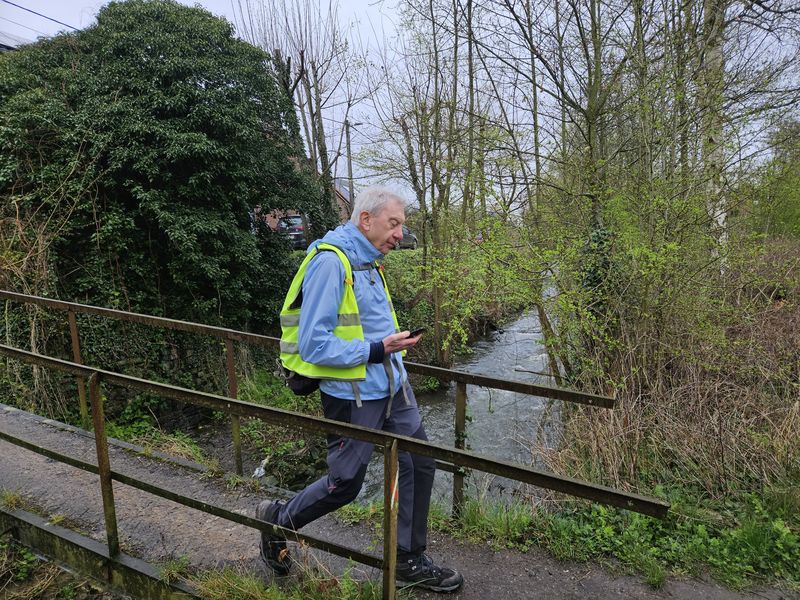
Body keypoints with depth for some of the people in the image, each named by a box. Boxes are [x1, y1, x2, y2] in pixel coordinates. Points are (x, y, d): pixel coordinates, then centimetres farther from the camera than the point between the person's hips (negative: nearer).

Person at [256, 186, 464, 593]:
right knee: (344, 484, 8)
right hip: (353, 396, -8)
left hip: (390, 387, 9)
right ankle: (277, 521, 37)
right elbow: (314, 346, -24)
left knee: (420, 464, 10)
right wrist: (376, 350, -25)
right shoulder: (329, 262, -20)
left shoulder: (366, 262, 9)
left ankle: (410, 562, 28)